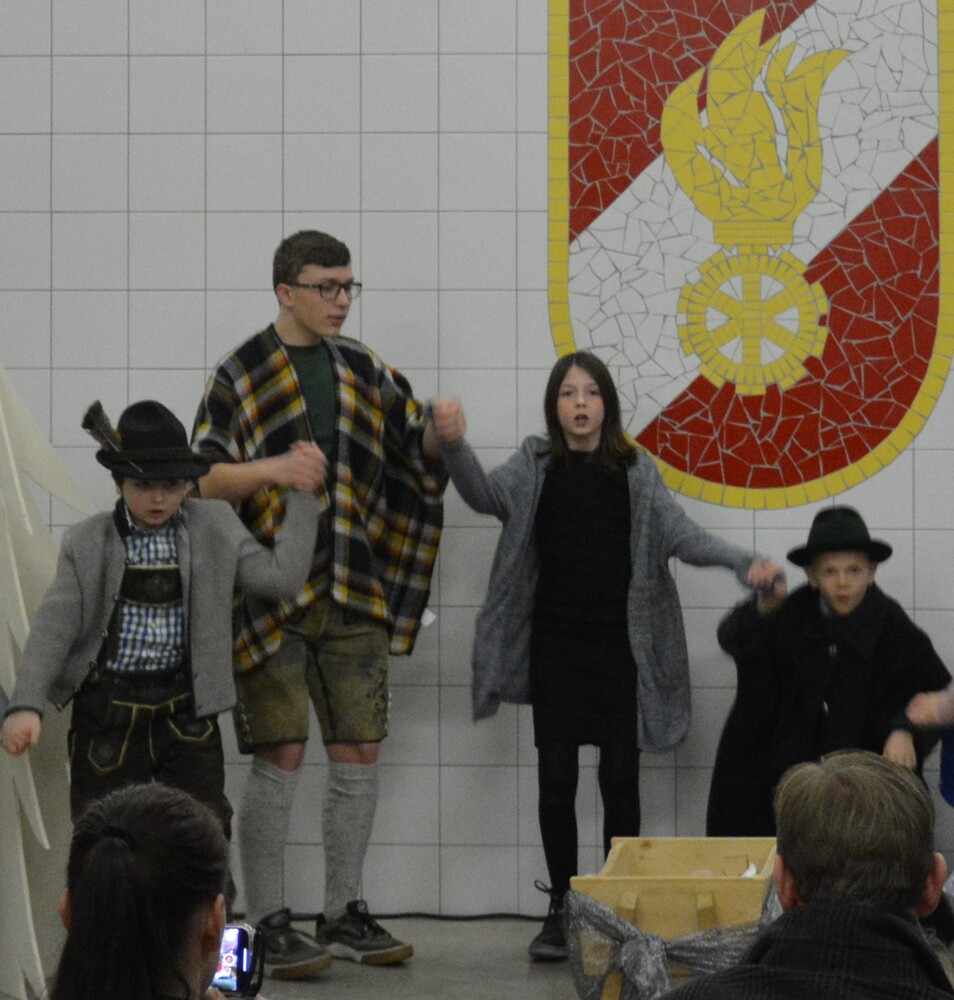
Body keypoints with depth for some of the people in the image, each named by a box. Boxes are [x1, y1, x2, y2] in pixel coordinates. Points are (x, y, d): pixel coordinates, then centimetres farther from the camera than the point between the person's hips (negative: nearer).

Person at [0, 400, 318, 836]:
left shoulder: (215, 528, 1)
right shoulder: (87, 543, -4)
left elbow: (280, 575, -4)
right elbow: (54, 627, -8)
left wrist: (303, 497, -4)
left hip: (186, 707, 1)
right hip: (108, 709, -1)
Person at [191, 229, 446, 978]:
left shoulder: (365, 374, 12)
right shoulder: (242, 376, -3)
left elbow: (425, 459, 16)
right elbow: (203, 478, -11)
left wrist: (444, 434, -7)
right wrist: (271, 469, -30)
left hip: (353, 598, 5)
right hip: (272, 594, -5)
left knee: (359, 756, 6)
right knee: (281, 760, -6)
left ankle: (345, 915, 19)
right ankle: (268, 925, 3)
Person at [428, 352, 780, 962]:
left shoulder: (637, 472, 5)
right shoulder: (536, 466, 4)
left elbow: (681, 534, -2)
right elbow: (486, 494, -13)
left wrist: (743, 563, -18)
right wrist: (454, 446, -33)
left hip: (620, 645, 0)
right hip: (556, 646, 0)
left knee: (621, 778, 3)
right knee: (556, 778, 1)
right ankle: (561, 909, 11)